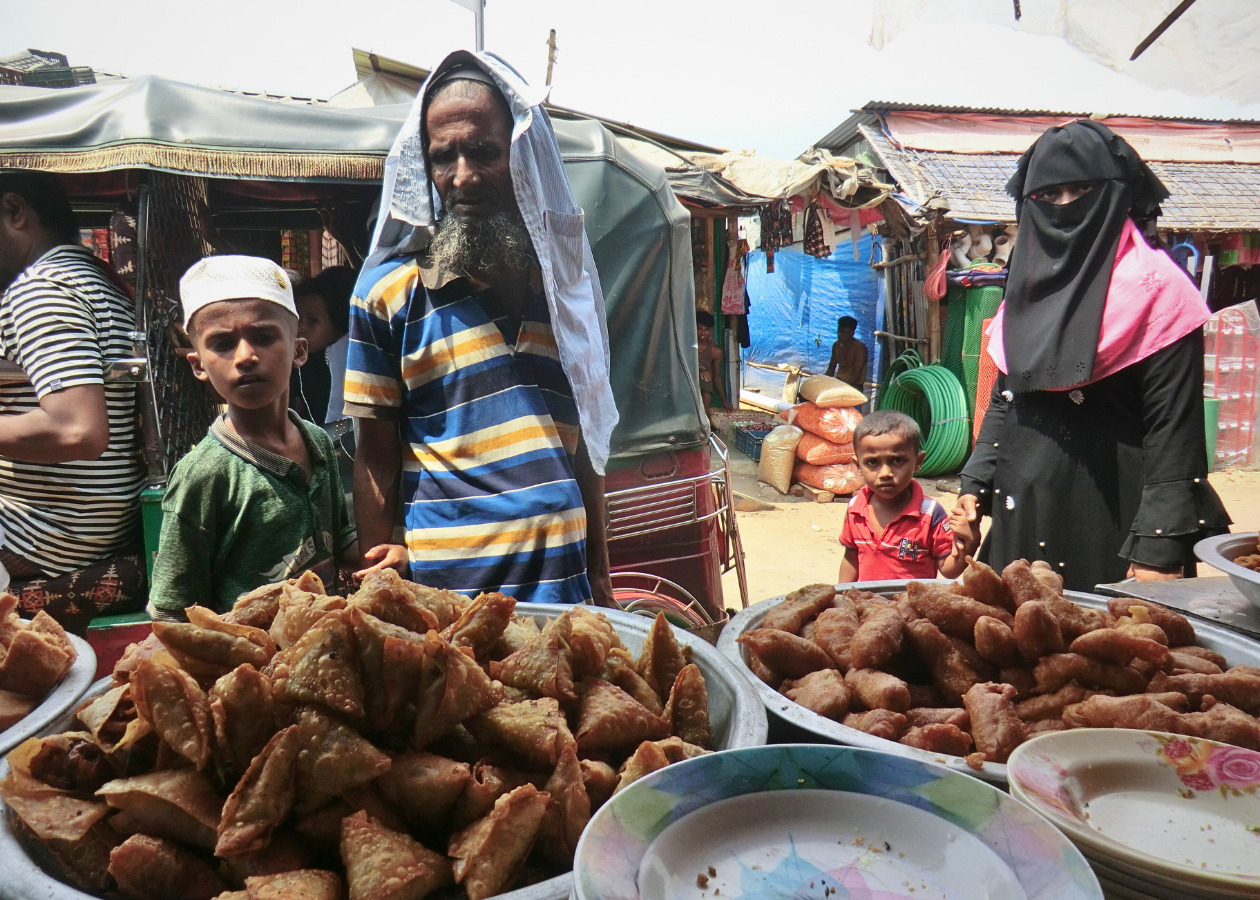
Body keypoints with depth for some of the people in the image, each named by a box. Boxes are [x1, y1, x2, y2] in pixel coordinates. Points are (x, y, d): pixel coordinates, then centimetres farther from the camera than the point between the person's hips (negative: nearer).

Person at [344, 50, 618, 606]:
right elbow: (377, 462, -1)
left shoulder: (565, 280, 7)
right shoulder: (387, 291, -4)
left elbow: (584, 442, 12)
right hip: (447, 597, -3)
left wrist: (600, 579, 11)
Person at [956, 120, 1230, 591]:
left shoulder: (1156, 287, -7)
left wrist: (1159, 545, -18)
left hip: (1111, 513, -5)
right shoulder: (1029, 283, 11)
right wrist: (977, 480, 9)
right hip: (1024, 510, 6)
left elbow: (1174, 424, -13)